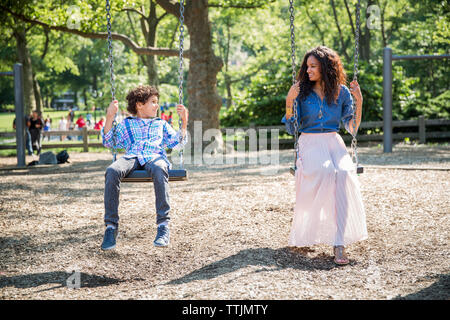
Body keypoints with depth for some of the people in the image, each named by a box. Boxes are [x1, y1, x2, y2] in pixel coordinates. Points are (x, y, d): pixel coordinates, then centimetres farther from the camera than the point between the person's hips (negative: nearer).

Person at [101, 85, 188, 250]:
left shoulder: (161, 124, 34)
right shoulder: (126, 123, 30)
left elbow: (176, 142, 23)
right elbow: (109, 142, 18)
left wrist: (184, 122, 13)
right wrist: (110, 117, 9)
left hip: (154, 157, 0)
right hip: (131, 157, 0)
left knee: (160, 170, -41)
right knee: (112, 171, -36)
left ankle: (163, 225, -45)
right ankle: (111, 227, -32)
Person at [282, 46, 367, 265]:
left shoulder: (341, 92, 9)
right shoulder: (302, 91, 7)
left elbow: (352, 129, 9)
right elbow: (292, 129, 4)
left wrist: (359, 102, -2)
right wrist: (289, 104, -9)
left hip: (334, 142, 1)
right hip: (310, 143, -1)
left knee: (344, 173, -33)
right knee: (325, 171, -36)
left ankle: (339, 243, -36)